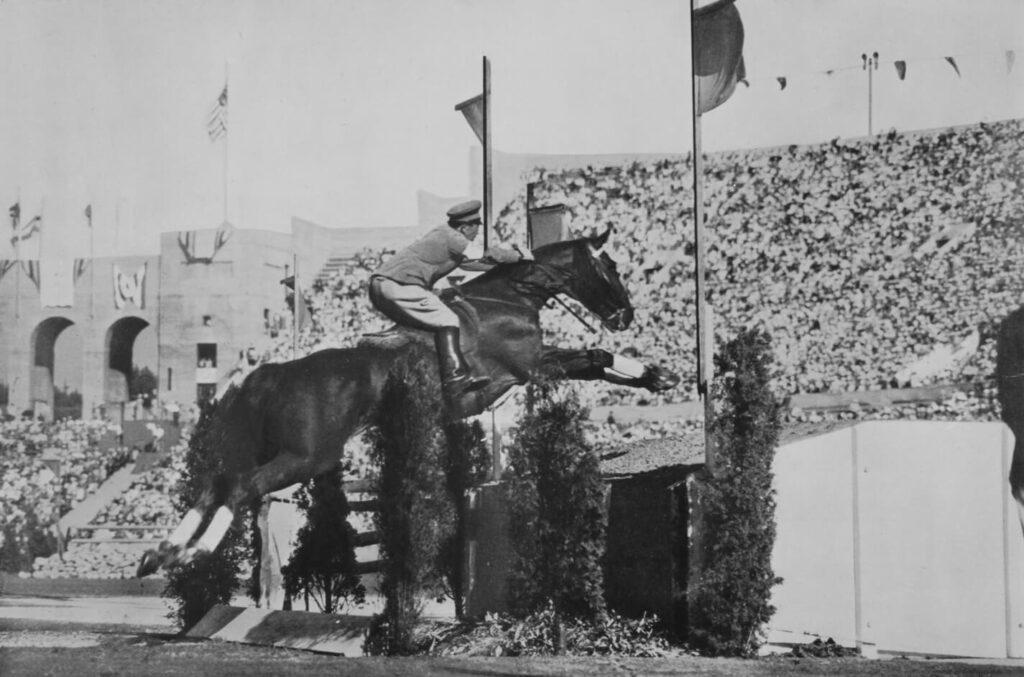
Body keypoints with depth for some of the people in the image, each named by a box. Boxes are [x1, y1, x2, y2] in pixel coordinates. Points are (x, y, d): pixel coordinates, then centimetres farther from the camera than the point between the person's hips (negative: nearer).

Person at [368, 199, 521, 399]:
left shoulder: (443, 231, 21)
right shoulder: (450, 237, -7)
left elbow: (466, 262, 32)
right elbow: (485, 255, -10)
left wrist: (503, 258, 30)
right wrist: (518, 255, 5)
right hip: (398, 287, -10)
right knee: (447, 321, -13)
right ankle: (455, 378, -22)